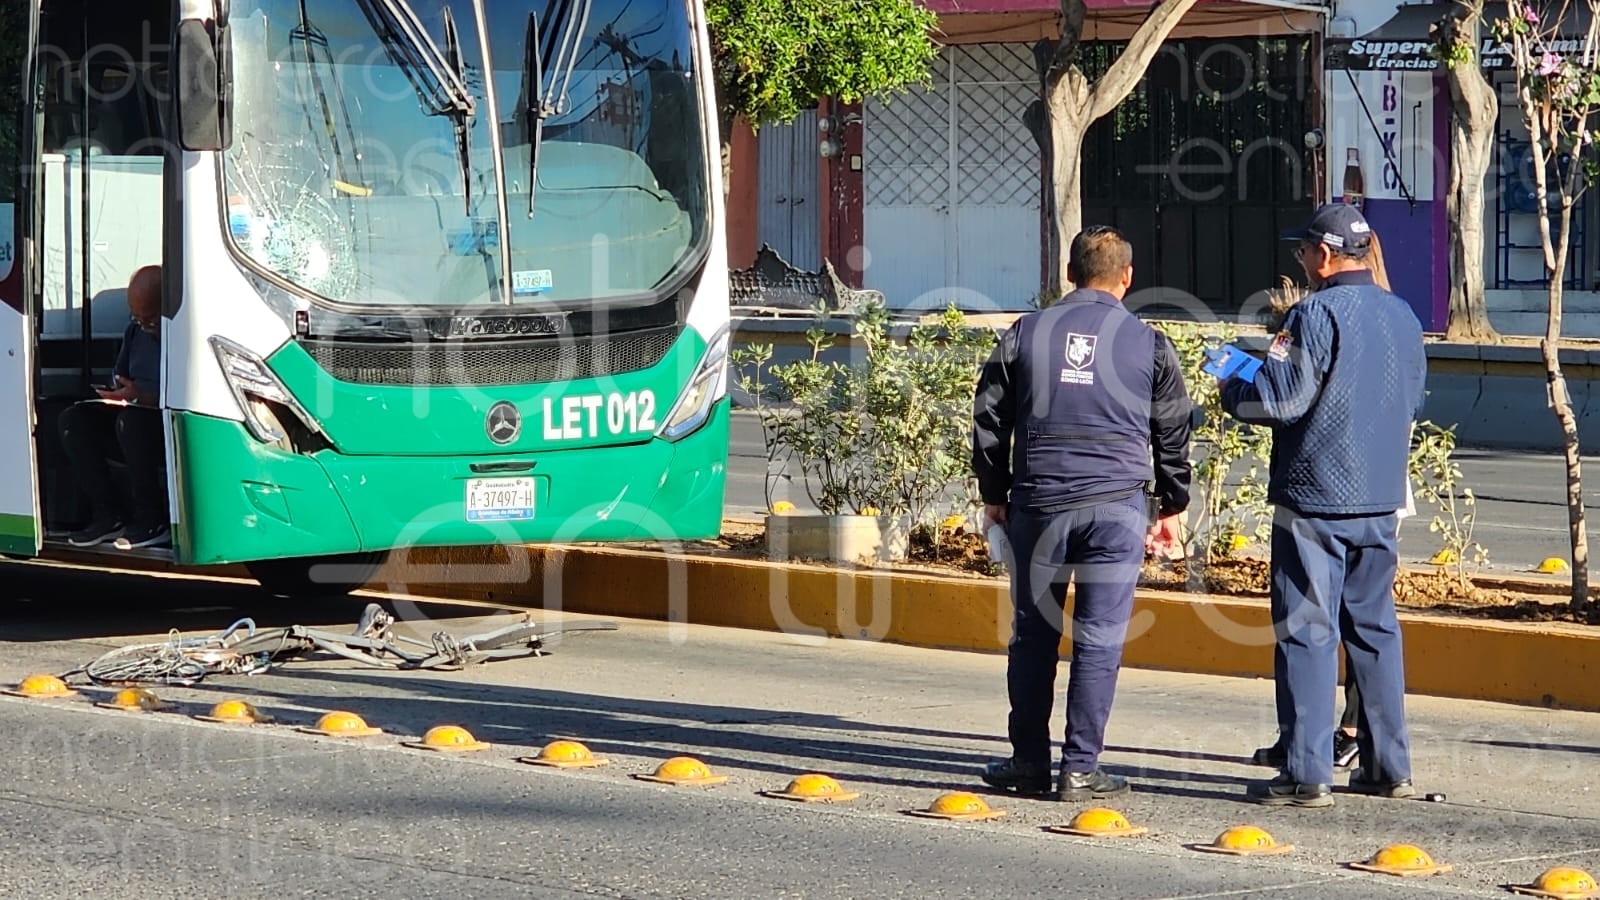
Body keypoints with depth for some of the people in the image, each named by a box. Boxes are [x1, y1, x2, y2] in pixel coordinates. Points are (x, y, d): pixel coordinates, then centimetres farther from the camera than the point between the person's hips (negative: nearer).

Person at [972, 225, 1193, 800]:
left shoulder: (1025, 334, 7)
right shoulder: (1147, 343, 5)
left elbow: (989, 419, 10)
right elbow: (1172, 434, 10)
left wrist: (994, 494, 20)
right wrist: (1172, 508, 20)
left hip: (1038, 503, 1)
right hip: (1116, 503, -1)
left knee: (1033, 636, 10)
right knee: (1099, 640, 0)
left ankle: (1029, 762, 15)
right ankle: (1080, 769, -1)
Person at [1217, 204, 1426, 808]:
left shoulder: (1317, 314, -14)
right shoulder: (1403, 317, 10)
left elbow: (1279, 399, -17)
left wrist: (1232, 391, 2)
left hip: (1314, 499, -7)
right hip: (1381, 502, 7)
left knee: (1307, 633, -4)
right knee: (1375, 628, 13)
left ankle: (1307, 775, -5)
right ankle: (1388, 768, 16)